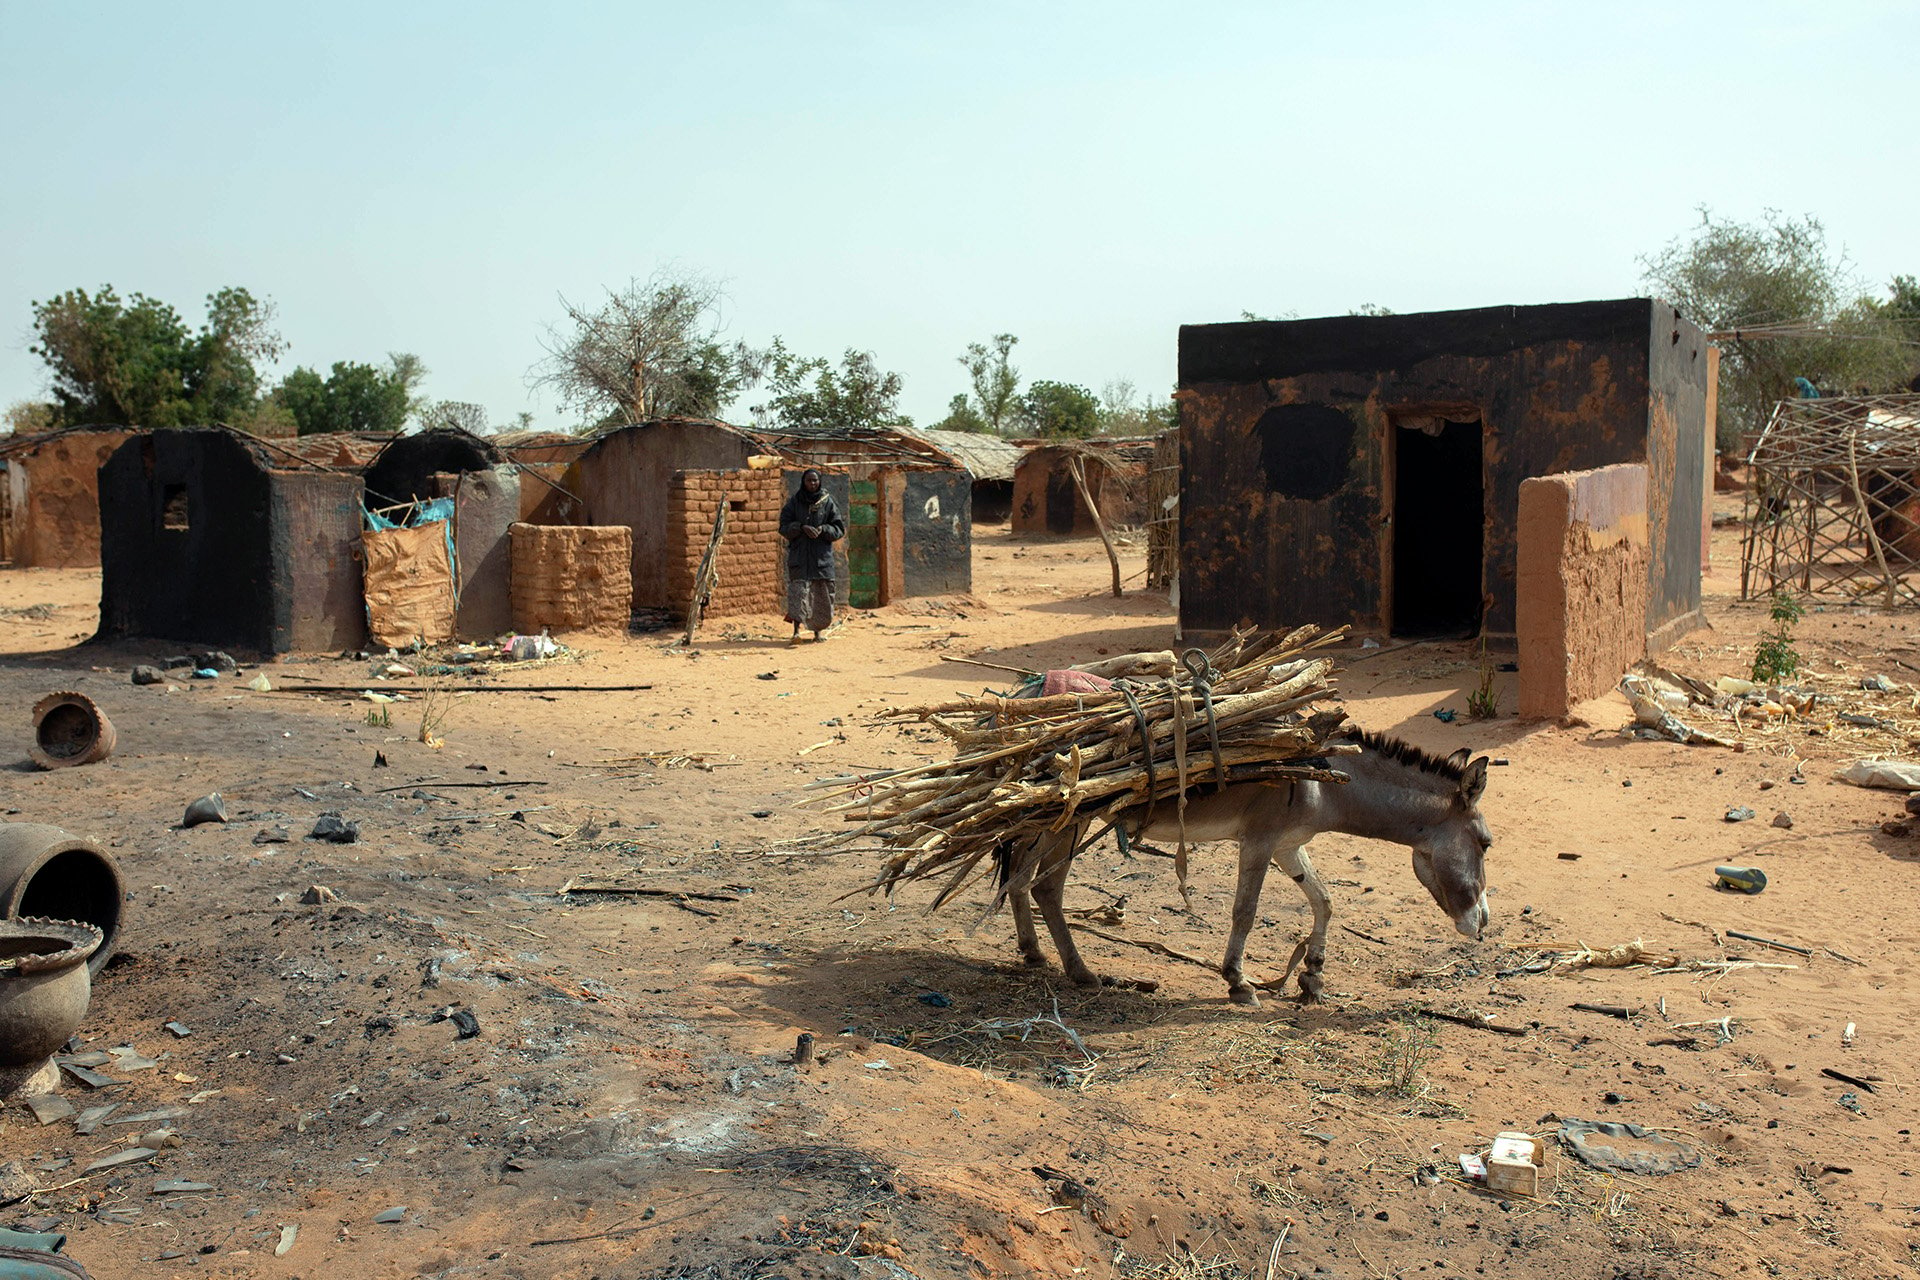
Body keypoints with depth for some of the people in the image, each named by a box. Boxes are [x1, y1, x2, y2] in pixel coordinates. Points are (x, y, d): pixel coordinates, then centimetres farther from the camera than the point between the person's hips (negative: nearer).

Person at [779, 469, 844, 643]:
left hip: (822, 555, 1)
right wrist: (802, 527, -16)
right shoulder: (794, 502, 5)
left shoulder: (827, 502, 6)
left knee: (821, 593, 4)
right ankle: (796, 631, -20)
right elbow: (784, 527, 0)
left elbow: (840, 529, 5)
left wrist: (823, 529, -14)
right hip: (799, 553, -1)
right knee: (798, 589, -14)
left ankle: (818, 631, 17)